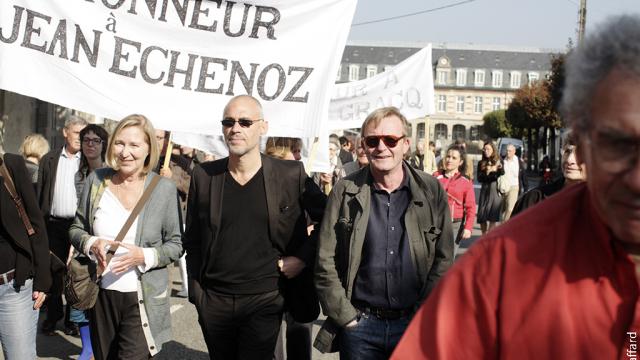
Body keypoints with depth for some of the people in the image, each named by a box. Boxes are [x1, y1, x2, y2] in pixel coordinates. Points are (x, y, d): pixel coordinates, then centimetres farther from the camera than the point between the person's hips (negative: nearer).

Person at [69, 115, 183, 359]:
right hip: (101, 295, 3)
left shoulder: (164, 188, -8)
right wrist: (91, 243, -12)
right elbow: (76, 229, 9)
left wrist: (145, 256, -20)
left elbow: (176, 245, -3)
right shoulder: (96, 180, 0)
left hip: (142, 300, -3)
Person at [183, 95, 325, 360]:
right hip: (213, 301, 3)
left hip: (265, 300, -2)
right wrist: (196, 292, 3)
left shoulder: (291, 175, -6)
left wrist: (304, 257, -7)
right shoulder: (203, 176, 1)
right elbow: (192, 240, 7)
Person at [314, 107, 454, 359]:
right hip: (359, 325, 0)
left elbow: (443, 260, 2)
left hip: (416, 323, 1)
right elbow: (325, 264, -2)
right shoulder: (345, 192, -3)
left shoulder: (431, 191, 0)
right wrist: (346, 317, -5)